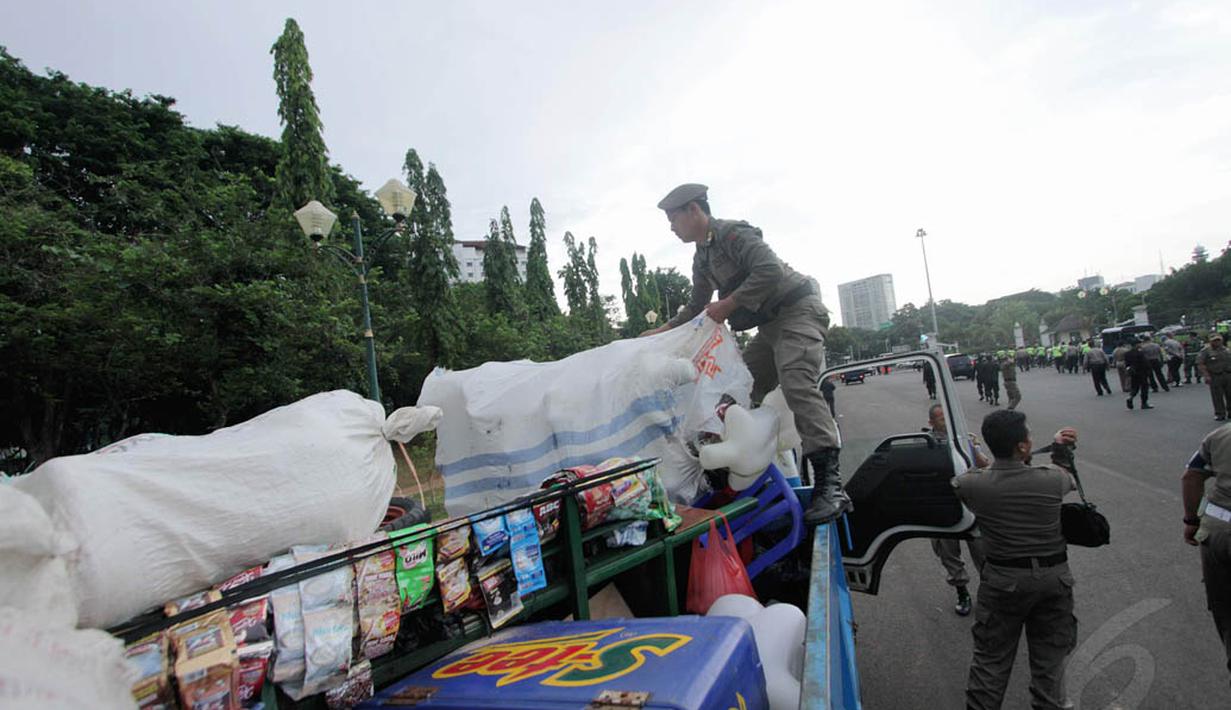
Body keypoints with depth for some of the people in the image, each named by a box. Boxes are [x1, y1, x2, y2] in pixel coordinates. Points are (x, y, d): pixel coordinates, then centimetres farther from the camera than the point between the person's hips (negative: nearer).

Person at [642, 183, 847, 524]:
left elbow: (771, 271, -27)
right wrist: (661, 331, 19)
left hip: (798, 309, -10)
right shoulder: (702, 259, 16)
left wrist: (728, 304, -22)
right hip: (770, 324, 10)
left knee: (797, 383, -26)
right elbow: (695, 307, 26)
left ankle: (830, 485, -29)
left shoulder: (732, 233, -14)